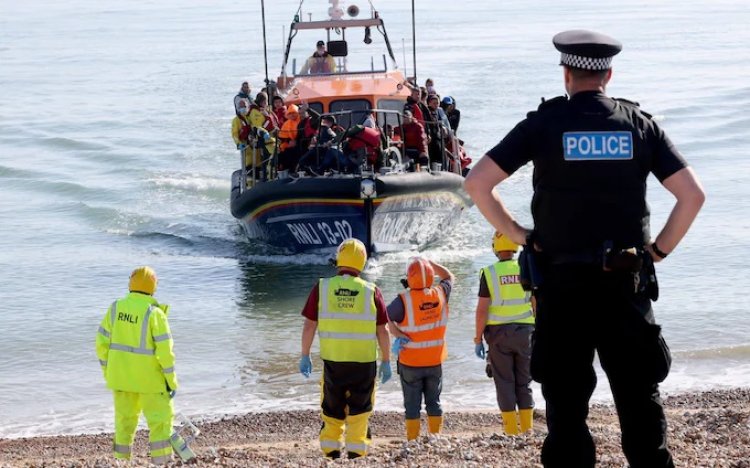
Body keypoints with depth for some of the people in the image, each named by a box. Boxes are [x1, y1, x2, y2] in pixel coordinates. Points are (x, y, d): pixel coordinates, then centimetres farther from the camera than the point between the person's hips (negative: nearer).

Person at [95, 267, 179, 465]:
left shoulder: (115, 308, -2)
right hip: (148, 376, -5)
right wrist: (171, 380, -8)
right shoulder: (154, 313, -16)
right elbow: (164, 350, -17)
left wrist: (108, 373, 13)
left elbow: (102, 343, 2)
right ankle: (161, 461, -2)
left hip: (120, 374, 5)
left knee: (125, 418, 16)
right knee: (160, 418, 3)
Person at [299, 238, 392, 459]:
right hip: (364, 361, -1)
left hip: (332, 360, 1)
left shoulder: (322, 288, -4)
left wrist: (305, 356, 9)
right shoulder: (371, 292, -5)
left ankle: (331, 453, 15)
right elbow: (382, 331, -1)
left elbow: (309, 326, -2)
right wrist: (386, 361, 9)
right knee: (359, 410, 12)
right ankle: (356, 454, 11)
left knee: (332, 410, 16)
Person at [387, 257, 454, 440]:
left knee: (412, 405, 5)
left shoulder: (404, 300, -18)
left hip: (410, 363, -3)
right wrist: (428, 263, 9)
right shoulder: (440, 295, -7)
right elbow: (449, 277, 13)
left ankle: (412, 441, 8)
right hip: (435, 362, 3)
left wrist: (397, 334, -8)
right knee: (433, 403, 14)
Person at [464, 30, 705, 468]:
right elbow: (693, 193, -2)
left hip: (562, 283, -1)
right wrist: (659, 249, 6)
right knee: (640, 399, 8)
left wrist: (518, 234, 0)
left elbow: (477, 183, -7)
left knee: (567, 403, 5)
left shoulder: (544, 124, -1)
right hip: (627, 283, 1)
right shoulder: (640, 124, 4)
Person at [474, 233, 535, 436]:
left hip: (498, 333, -2)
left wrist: (478, 339, -2)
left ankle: (511, 432, 3)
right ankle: (527, 429, 9)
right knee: (524, 383, 11)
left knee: (505, 383, 5)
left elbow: (482, 309, -9)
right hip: (524, 330, 2)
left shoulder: (489, 273, -7)